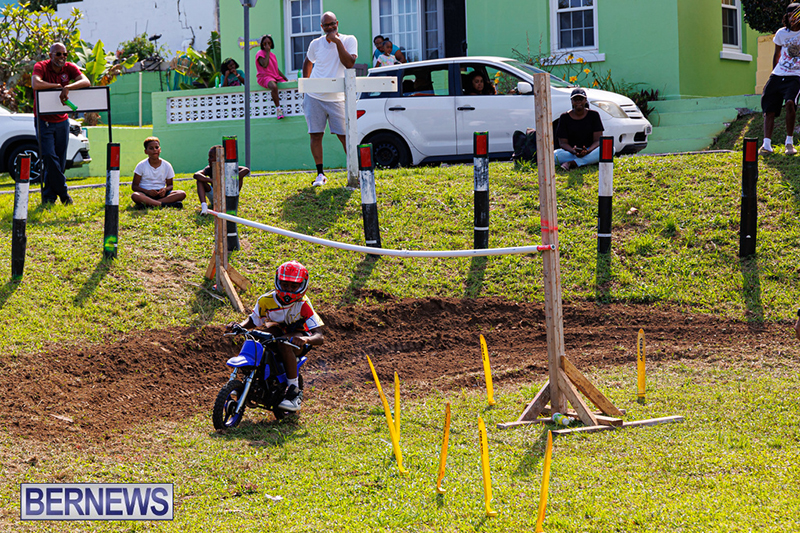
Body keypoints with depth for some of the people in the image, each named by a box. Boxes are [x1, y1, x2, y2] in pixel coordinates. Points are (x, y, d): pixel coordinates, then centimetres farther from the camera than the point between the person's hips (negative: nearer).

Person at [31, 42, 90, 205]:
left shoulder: (69, 68, -2)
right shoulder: (41, 67, -12)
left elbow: (86, 82, -19)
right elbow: (36, 84, -33)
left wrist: (67, 87, -35)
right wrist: (58, 86, -24)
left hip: (61, 121, 4)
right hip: (43, 121, -4)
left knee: (60, 160, 6)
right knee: (49, 157, -13)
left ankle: (49, 195, 17)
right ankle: (63, 192, -1)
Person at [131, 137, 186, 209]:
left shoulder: (167, 165, 6)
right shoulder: (141, 166, 0)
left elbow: (170, 185, 12)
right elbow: (134, 186, -1)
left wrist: (165, 189, -13)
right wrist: (147, 191, -20)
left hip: (161, 194, 3)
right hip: (146, 194, -3)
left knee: (182, 194, -24)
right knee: (135, 196, -37)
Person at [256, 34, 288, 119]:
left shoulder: (272, 55, 21)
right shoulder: (260, 53, 0)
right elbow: (265, 65, -18)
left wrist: (286, 79, 17)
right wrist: (267, 52, -10)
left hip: (276, 77, 8)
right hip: (264, 77, -8)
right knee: (274, 87, -39)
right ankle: (278, 109, -35)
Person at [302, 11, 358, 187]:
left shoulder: (349, 40, -2)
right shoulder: (316, 44, 5)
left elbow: (349, 63, -17)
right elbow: (307, 62, 23)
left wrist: (337, 41, -18)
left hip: (336, 98, -2)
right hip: (314, 96, 2)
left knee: (344, 135, -4)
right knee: (315, 135, 0)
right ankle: (320, 174, 8)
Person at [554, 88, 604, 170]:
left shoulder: (593, 115, 4)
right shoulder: (565, 117, 3)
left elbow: (598, 140, -3)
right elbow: (563, 142, -2)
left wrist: (588, 151, -25)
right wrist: (574, 152, -25)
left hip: (590, 150, 1)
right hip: (570, 152, -1)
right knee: (556, 155, -34)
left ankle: (571, 163, -36)